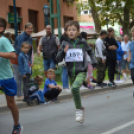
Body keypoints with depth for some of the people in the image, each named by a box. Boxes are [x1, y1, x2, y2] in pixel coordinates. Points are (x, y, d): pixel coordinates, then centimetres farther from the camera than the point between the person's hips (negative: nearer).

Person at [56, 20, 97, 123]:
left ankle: (79, 110, -15)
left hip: (81, 71, -3)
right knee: (75, 95, 12)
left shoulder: (82, 42, -3)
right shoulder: (65, 44, -2)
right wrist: (64, 51, -17)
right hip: (71, 73, 3)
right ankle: (80, 108, 38)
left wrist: (94, 61, 9)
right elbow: (58, 59, -1)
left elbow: (90, 50, 18)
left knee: (75, 87, -29)